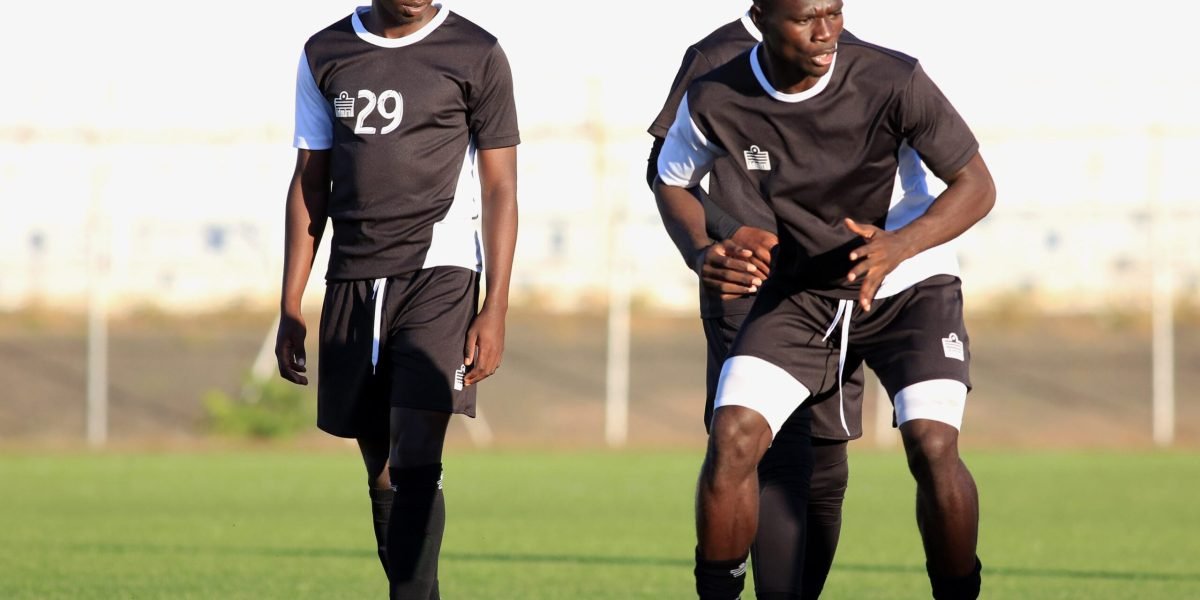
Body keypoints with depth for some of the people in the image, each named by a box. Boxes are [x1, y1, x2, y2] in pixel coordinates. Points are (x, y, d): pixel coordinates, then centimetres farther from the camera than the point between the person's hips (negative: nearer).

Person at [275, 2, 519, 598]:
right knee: (381, 470, 6)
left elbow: (500, 188, 1)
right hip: (354, 277, 4)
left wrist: (495, 310, -7)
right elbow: (309, 185, 13)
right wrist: (289, 309, 9)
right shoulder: (325, 55, 9)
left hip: (438, 270, -4)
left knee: (415, 458, -16)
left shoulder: (476, 55, 0)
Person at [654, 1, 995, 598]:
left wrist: (899, 246, -31)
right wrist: (702, 253, -14)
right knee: (732, 439, -16)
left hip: (909, 286, -2)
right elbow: (672, 181, 6)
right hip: (799, 295, 2)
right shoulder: (715, 102, -16)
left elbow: (976, 185, -15)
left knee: (933, 447, -21)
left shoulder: (892, 81, -24)